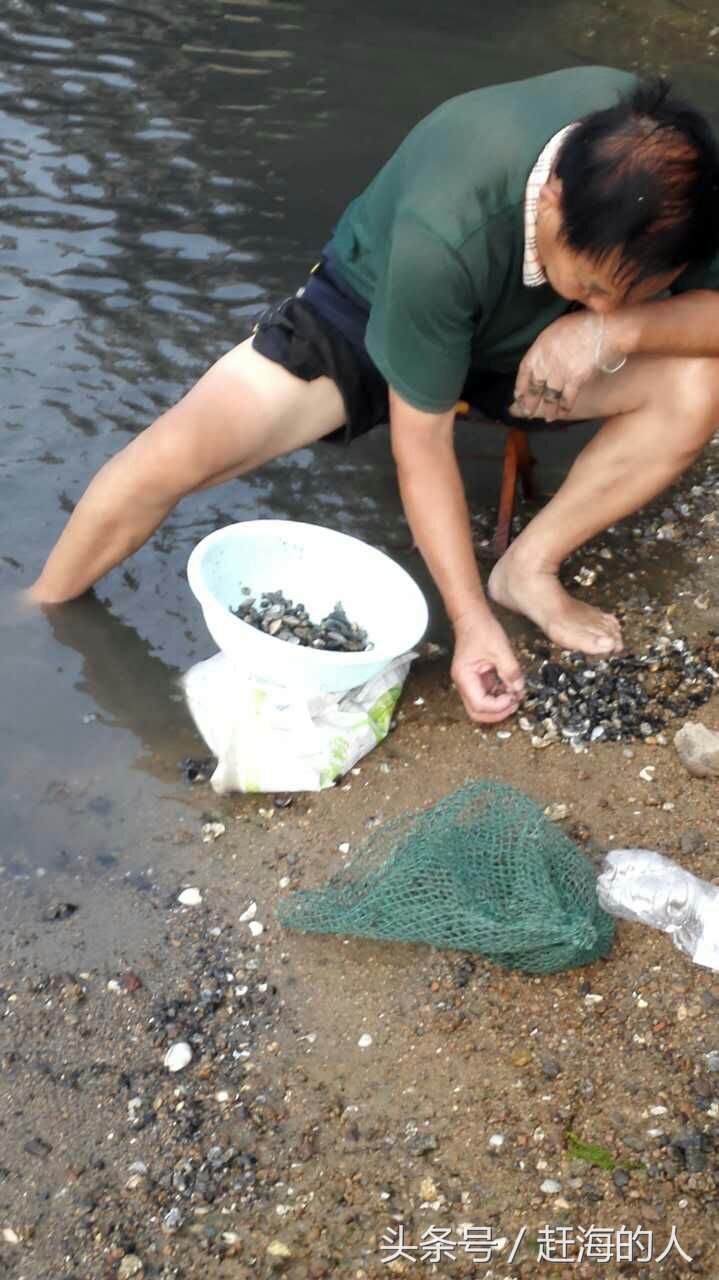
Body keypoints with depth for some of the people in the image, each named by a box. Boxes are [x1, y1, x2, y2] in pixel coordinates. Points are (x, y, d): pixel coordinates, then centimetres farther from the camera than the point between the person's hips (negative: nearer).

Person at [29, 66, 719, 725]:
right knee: (170, 456, -25)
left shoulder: (663, 159, -27)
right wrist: (471, 619, -30)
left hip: (527, 333, 5)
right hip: (368, 312, -4)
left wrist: (621, 327, -36)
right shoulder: (441, 235, -39)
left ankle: (528, 568, -6)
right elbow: (421, 440, -29)